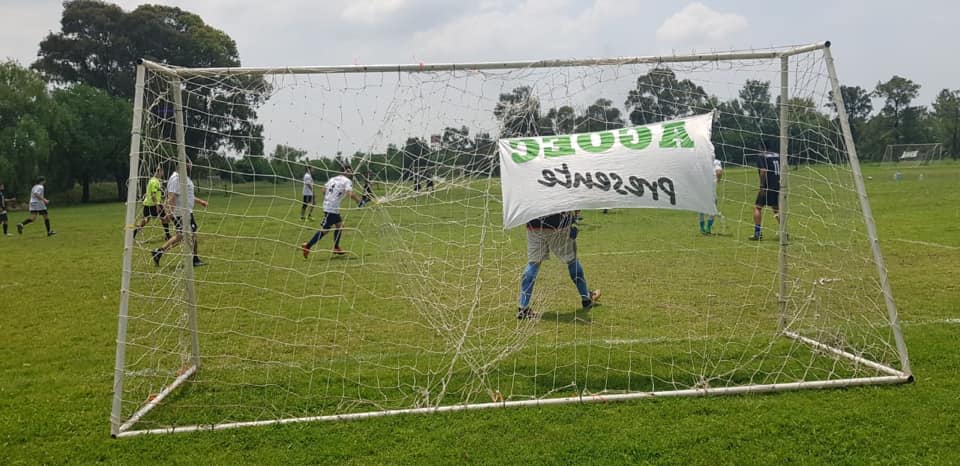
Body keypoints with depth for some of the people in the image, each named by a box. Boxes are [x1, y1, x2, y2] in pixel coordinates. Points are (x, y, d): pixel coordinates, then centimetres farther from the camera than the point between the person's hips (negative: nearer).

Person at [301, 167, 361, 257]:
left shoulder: (333, 178, 16)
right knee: (325, 230, -6)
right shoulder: (347, 181, -5)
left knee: (339, 224, 19)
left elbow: (324, 190, 11)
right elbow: (350, 193, -20)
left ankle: (336, 248, 23)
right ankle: (307, 246, -7)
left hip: (327, 205, 9)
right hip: (332, 208, -9)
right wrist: (358, 200, -4)